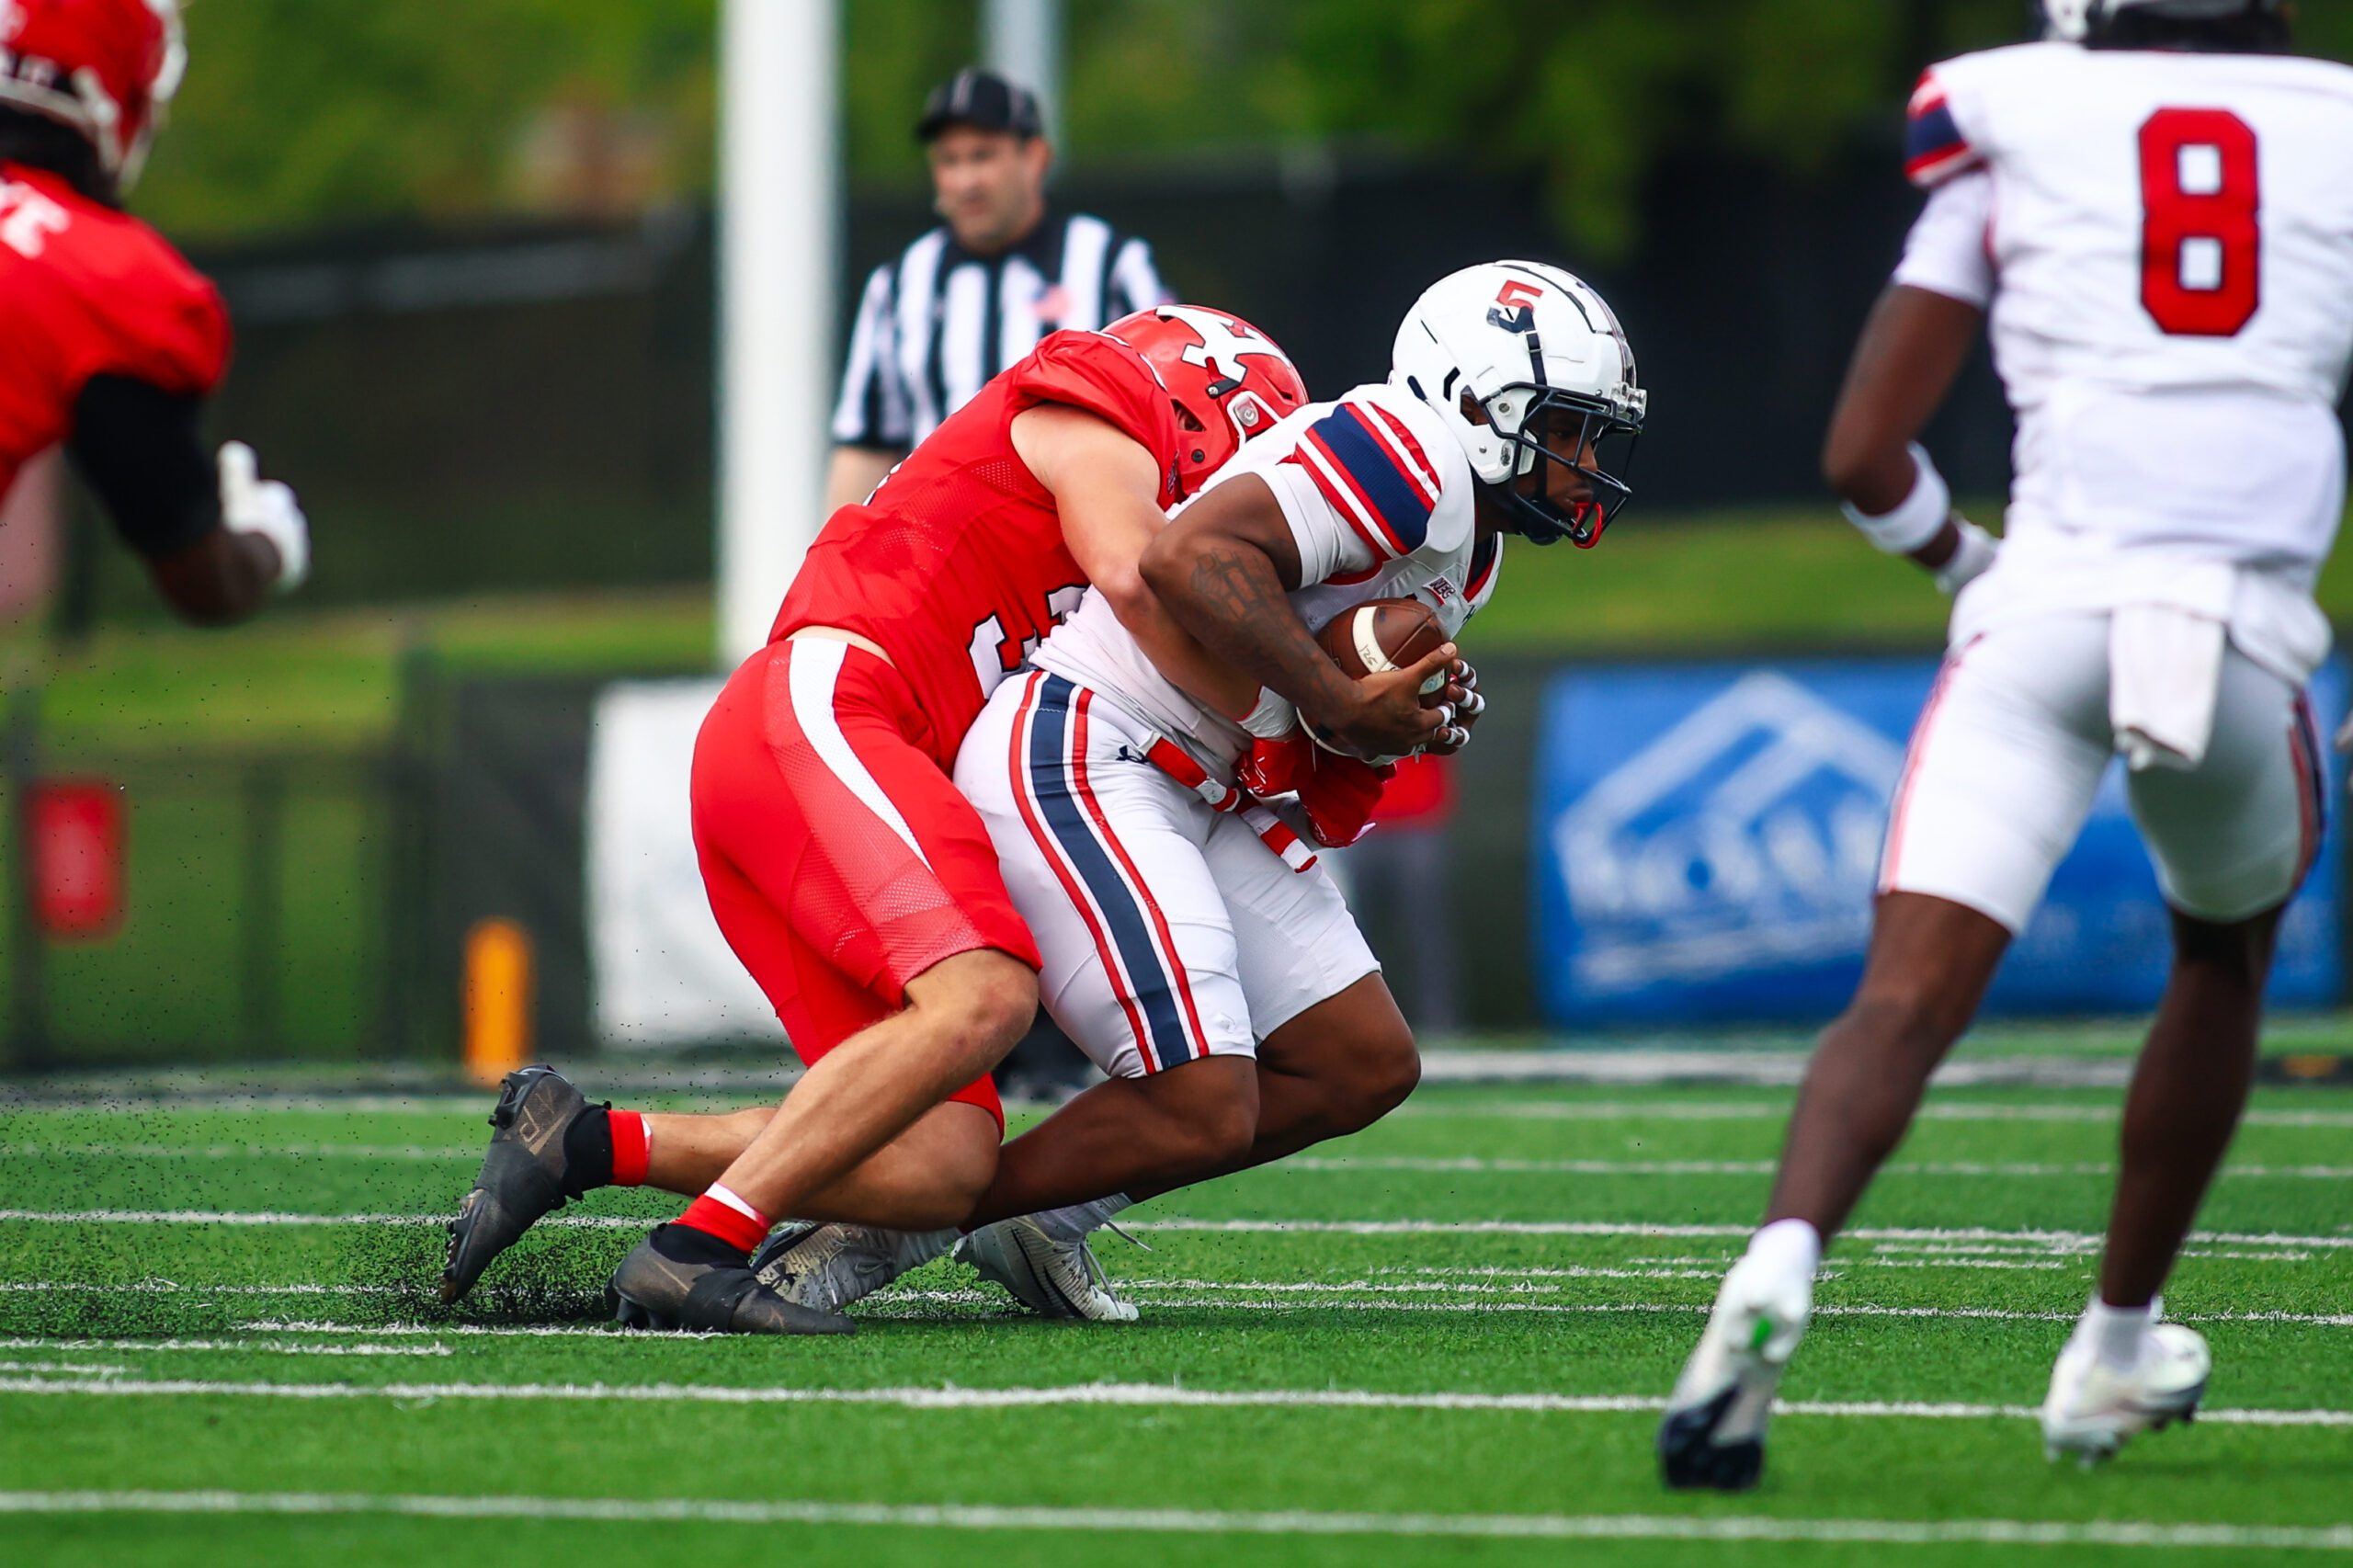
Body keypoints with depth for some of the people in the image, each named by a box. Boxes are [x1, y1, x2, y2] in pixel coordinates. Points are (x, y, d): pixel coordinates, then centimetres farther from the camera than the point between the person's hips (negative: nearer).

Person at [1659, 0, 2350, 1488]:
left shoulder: (2019, 133, 12)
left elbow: (1866, 454, 11)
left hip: (2043, 612, -1)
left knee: (1907, 1000, -8)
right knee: (2225, 956, 28)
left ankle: (1780, 1268, -36)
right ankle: (2117, 1350, 32)